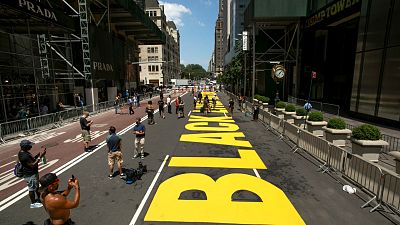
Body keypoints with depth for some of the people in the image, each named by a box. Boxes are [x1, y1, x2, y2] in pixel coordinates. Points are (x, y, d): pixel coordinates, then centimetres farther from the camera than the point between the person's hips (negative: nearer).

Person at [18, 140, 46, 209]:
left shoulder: (23, 152, 1)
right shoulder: (24, 156, -31)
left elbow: (32, 160, 9)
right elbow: (32, 165, -30)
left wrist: (38, 154, -3)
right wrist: (40, 157, -29)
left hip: (33, 173, 10)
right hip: (30, 175, -10)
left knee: (37, 186, 24)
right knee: (32, 189, 8)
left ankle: (39, 198, 42)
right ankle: (33, 203, 25)